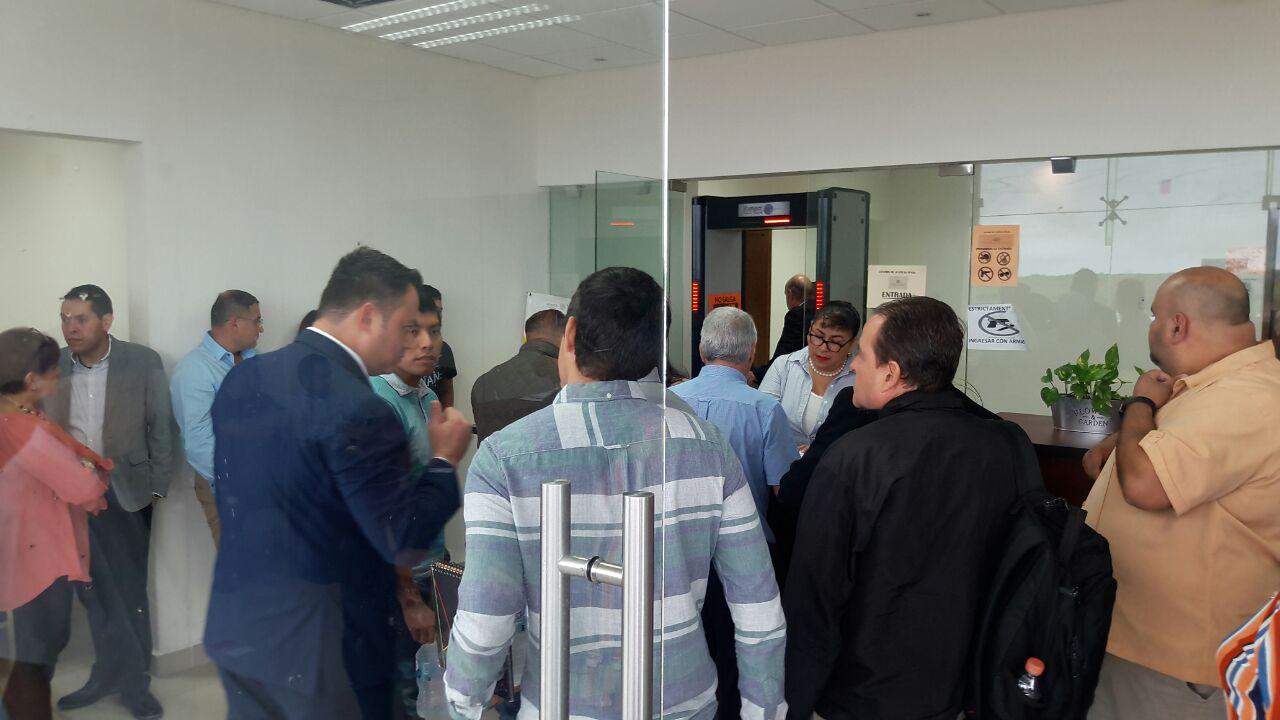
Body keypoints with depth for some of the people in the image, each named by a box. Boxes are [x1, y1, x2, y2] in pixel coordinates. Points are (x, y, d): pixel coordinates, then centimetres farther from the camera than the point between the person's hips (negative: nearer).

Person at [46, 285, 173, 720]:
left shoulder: (143, 362, -6)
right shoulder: (53, 366, 0)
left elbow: (160, 428, -2)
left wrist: (157, 488, -4)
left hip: (126, 491, -2)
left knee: (128, 589, 8)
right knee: (93, 589, 9)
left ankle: (133, 683, 23)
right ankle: (110, 676, 26)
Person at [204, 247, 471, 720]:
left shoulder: (241, 378, 2)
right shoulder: (358, 411, -24)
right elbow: (405, 542, -21)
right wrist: (445, 460, -8)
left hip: (233, 628, 8)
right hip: (318, 648, -7)